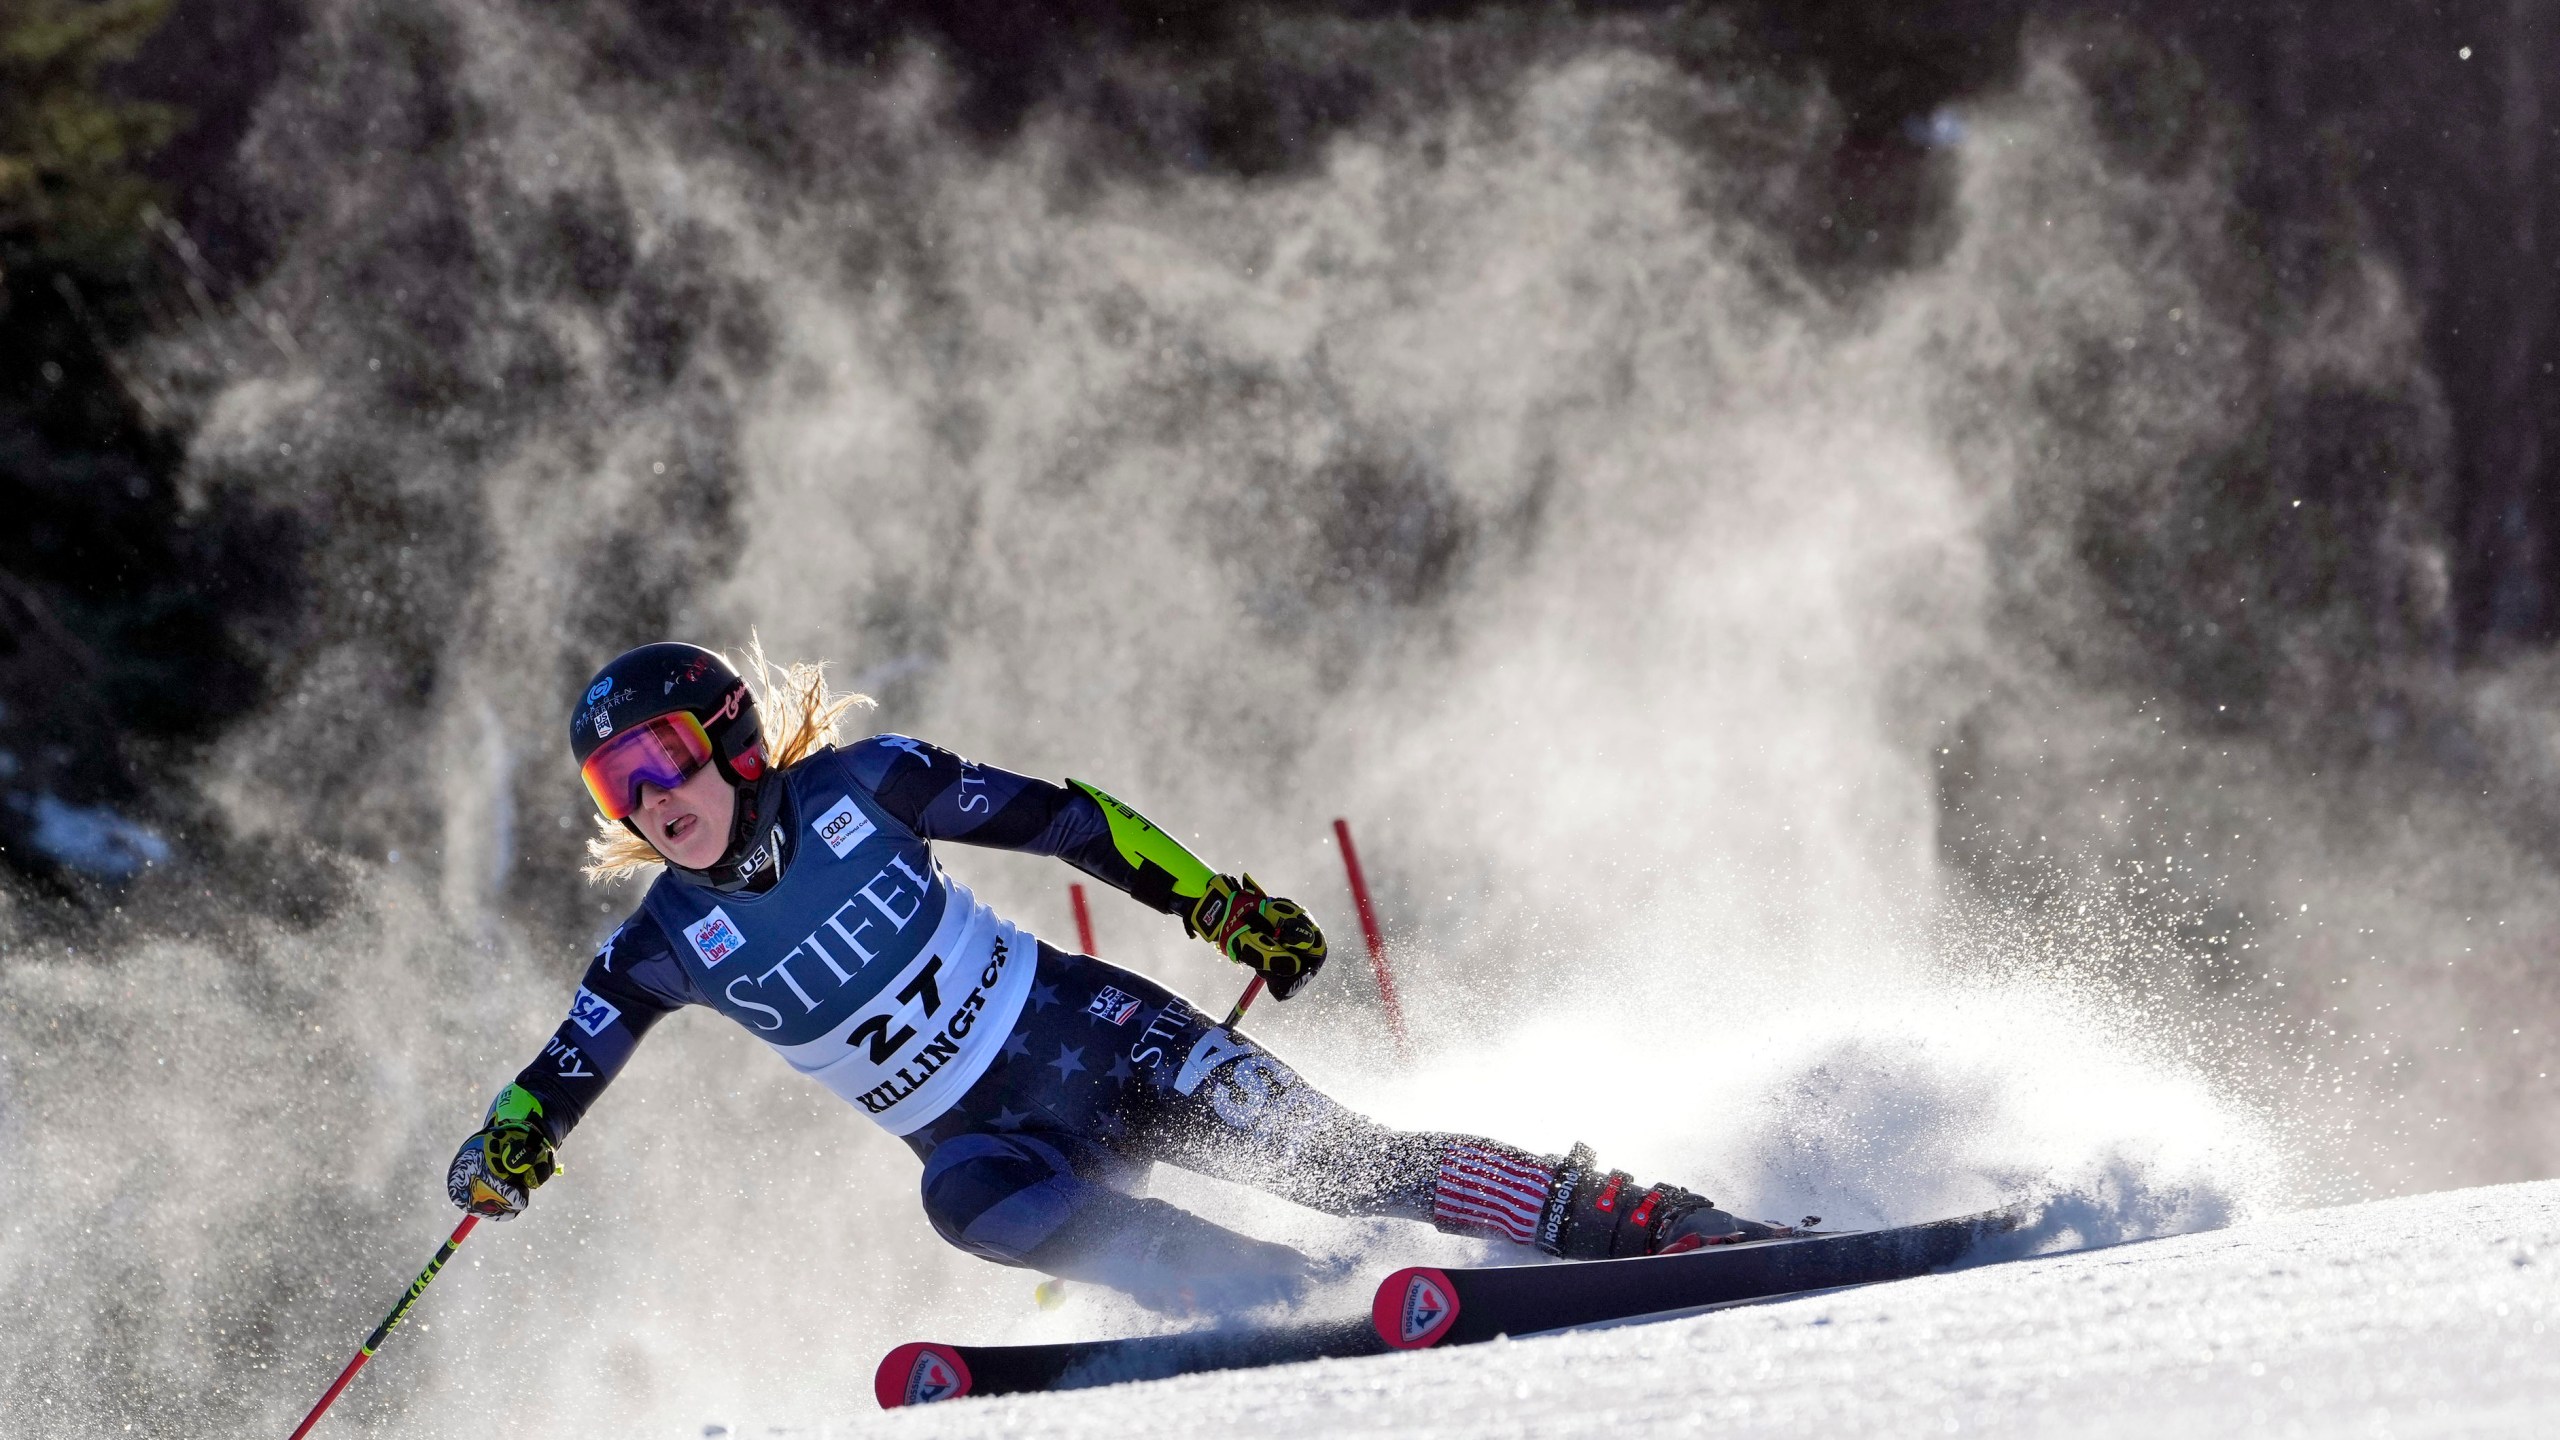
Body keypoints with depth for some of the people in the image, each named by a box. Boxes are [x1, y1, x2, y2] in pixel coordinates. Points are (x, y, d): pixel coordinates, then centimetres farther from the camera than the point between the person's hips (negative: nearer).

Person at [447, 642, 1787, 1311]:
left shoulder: (856, 787, -9)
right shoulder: (666, 946, -4)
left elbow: (1053, 816, -3)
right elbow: (562, 1070, 2)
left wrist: (1213, 899, -6)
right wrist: (506, 1145, -21)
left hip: (1079, 1029, -1)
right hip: (986, 1131, 1)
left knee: (1305, 1146, -19)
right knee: (972, 1201, -34)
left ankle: (1629, 1219, -15)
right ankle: (1297, 1301, -33)